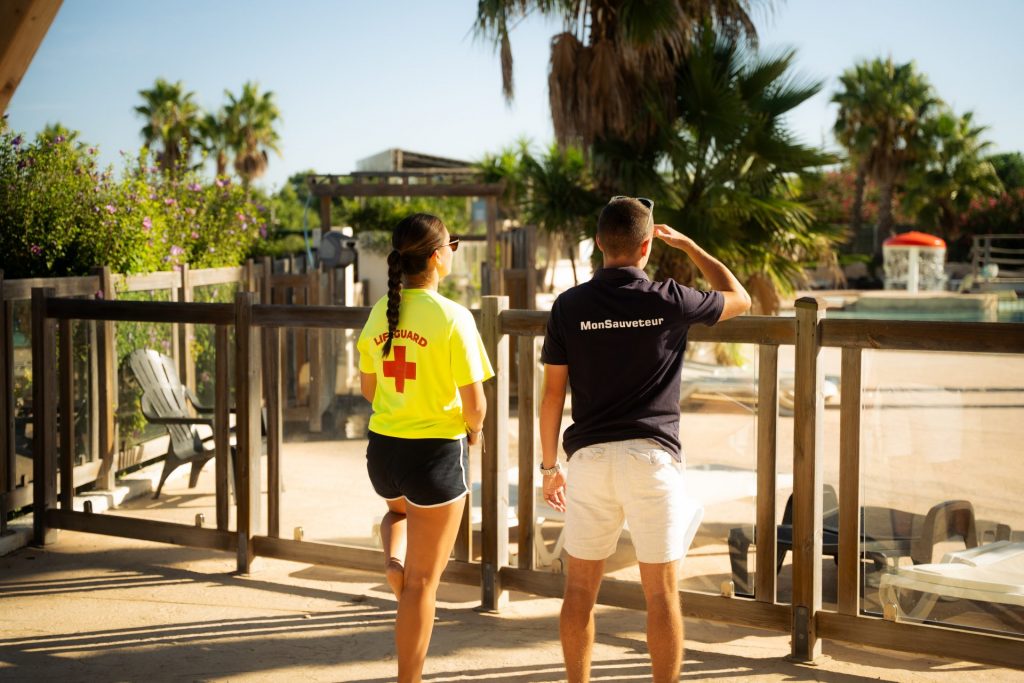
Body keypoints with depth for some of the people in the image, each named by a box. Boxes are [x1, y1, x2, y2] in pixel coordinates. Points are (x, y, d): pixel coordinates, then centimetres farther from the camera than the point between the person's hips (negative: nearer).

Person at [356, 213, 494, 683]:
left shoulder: (380, 312, 1)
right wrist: (473, 432, 6)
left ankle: (393, 558, 10)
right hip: (437, 451, -5)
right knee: (422, 582, 7)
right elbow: (475, 405, -15)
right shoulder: (452, 317, -16)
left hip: (383, 447, 5)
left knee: (399, 509, 40)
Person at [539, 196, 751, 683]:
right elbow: (738, 299, 15)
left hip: (590, 456, 2)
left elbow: (553, 392, 2)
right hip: (652, 457, -2)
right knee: (662, 594, 4)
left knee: (580, 589, 12)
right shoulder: (669, 301, -4)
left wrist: (550, 465, 12)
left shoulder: (569, 306, 0)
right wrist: (687, 244, 22)